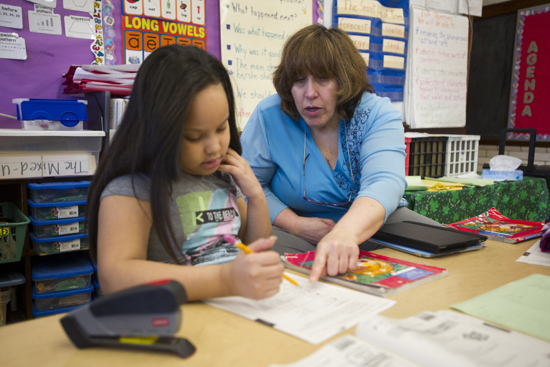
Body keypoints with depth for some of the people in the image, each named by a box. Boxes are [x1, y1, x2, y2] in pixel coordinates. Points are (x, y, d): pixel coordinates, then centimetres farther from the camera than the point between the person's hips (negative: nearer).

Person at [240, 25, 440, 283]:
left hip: (374, 225, 2)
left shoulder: (378, 114, -10)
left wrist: (346, 232, -50)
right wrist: (295, 224, -18)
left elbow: (383, 183, -28)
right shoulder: (269, 116, -7)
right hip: (298, 234, -1)